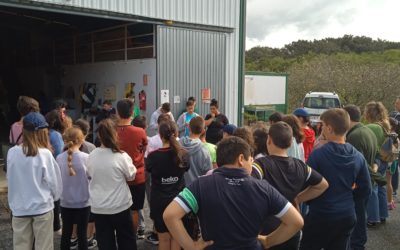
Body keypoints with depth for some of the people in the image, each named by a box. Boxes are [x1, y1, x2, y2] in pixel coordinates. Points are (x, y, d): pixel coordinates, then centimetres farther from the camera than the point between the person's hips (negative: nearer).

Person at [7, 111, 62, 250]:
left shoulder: (12, 152, -7)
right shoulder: (44, 154, -16)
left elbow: (10, 178, 2)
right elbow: (54, 180, -9)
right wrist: (55, 196, 11)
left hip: (19, 208, 3)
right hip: (42, 207, -3)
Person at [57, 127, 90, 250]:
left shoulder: (59, 158, -7)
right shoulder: (86, 157, -14)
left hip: (65, 202, 2)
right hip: (83, 202, -2)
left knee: (66, 233, 15)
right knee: (82, 234, 9)